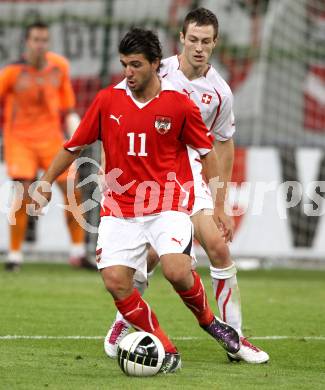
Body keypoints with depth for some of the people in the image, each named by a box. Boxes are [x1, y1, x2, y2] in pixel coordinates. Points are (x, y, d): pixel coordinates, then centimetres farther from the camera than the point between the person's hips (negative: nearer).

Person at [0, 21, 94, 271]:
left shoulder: (59, 65, 0)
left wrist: (73, 123, 5)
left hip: (51, 136, 4)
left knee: (73, 191, -3)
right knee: (22, 196, -15)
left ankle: (78, 253, 9)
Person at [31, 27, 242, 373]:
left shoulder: (179, 105, -4)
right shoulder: (107, 100, 1)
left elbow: (207, 153, 6)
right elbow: (74, 146, 13)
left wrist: (218, 206, 5)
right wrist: (46, 183, 14)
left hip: (168, 204, -2)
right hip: (119, 208, 3)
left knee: (176, 271, -25)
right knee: (115, 280, -15)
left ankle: (207, 319, 9)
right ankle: (165, 351, -1)